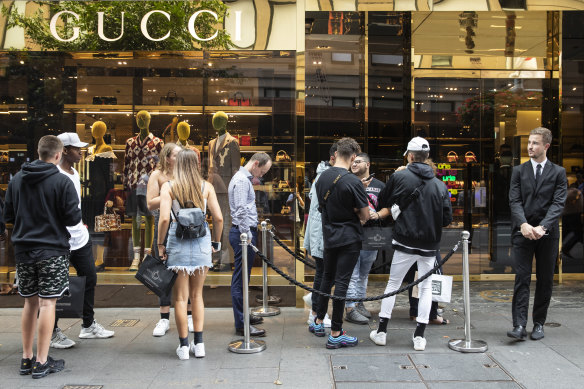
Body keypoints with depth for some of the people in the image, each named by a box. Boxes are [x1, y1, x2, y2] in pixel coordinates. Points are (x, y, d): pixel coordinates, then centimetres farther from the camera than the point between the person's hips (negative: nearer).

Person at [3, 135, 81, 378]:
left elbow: (8, 216, 9)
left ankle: (26, 358, 21)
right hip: (52, 251, -5)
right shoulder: (62, 181, -13)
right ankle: (41, 362, 2)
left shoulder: (16, 180, 4)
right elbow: (73, 218, -12)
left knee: (30, 303, 15)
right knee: (47, 304, -1)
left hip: (23, 250, 6)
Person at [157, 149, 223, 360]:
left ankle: (184, 346, 13)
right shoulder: (206, 187, 3)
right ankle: (199, 343, 17)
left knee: (181, 297, 7)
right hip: (202, 242, 2)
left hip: (178, 243, -2)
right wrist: (216, 243, 11)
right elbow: (218, 218, -1)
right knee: (197, 295, 15)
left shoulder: (168, 187, -2)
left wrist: (160, 243, -2)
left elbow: (164, 218, -13)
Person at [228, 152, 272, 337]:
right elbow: (241, 211, -22)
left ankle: (243, 315, 26)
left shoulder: (245, 179, 19)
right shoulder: (241, 180, -14)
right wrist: (247, 236, -22)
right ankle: (241, 324, -4)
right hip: (243, 233, -11)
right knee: (241, 278, -7)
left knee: (243, 277, 16)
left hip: (245, 233, 11)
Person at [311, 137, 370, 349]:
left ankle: (318, 322, 30)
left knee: (327, 278, 20)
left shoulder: (322, 178, 3)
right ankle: (336, 335, 4)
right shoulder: (353, 182, -18)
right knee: (341, 283, -2)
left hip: (329, 236, 6)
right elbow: (365, 216, -13)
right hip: (349, 238, -6)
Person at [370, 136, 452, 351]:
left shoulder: (399, 177, -7)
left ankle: (381, 331, 16)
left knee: (393, 284, 11)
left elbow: (384, 202, 6)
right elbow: (447, 219, 3)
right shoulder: (440, 185, 0)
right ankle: (419, 336, 12)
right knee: (426, 287, 13)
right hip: (430, 245, 2)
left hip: (405, 243, -2)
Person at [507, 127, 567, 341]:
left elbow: (558, 203, -4)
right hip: (523, 233, 0)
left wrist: (542, 227, -19)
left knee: (545, 280, 7)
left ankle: (539, 324, 17)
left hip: (547, 233, 0)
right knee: (522, 279, -6)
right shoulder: (519, 171, 9)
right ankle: (519, 325, -8)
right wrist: (523, 224, -17)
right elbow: (515, 201, 0)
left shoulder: (558, 172, 6)